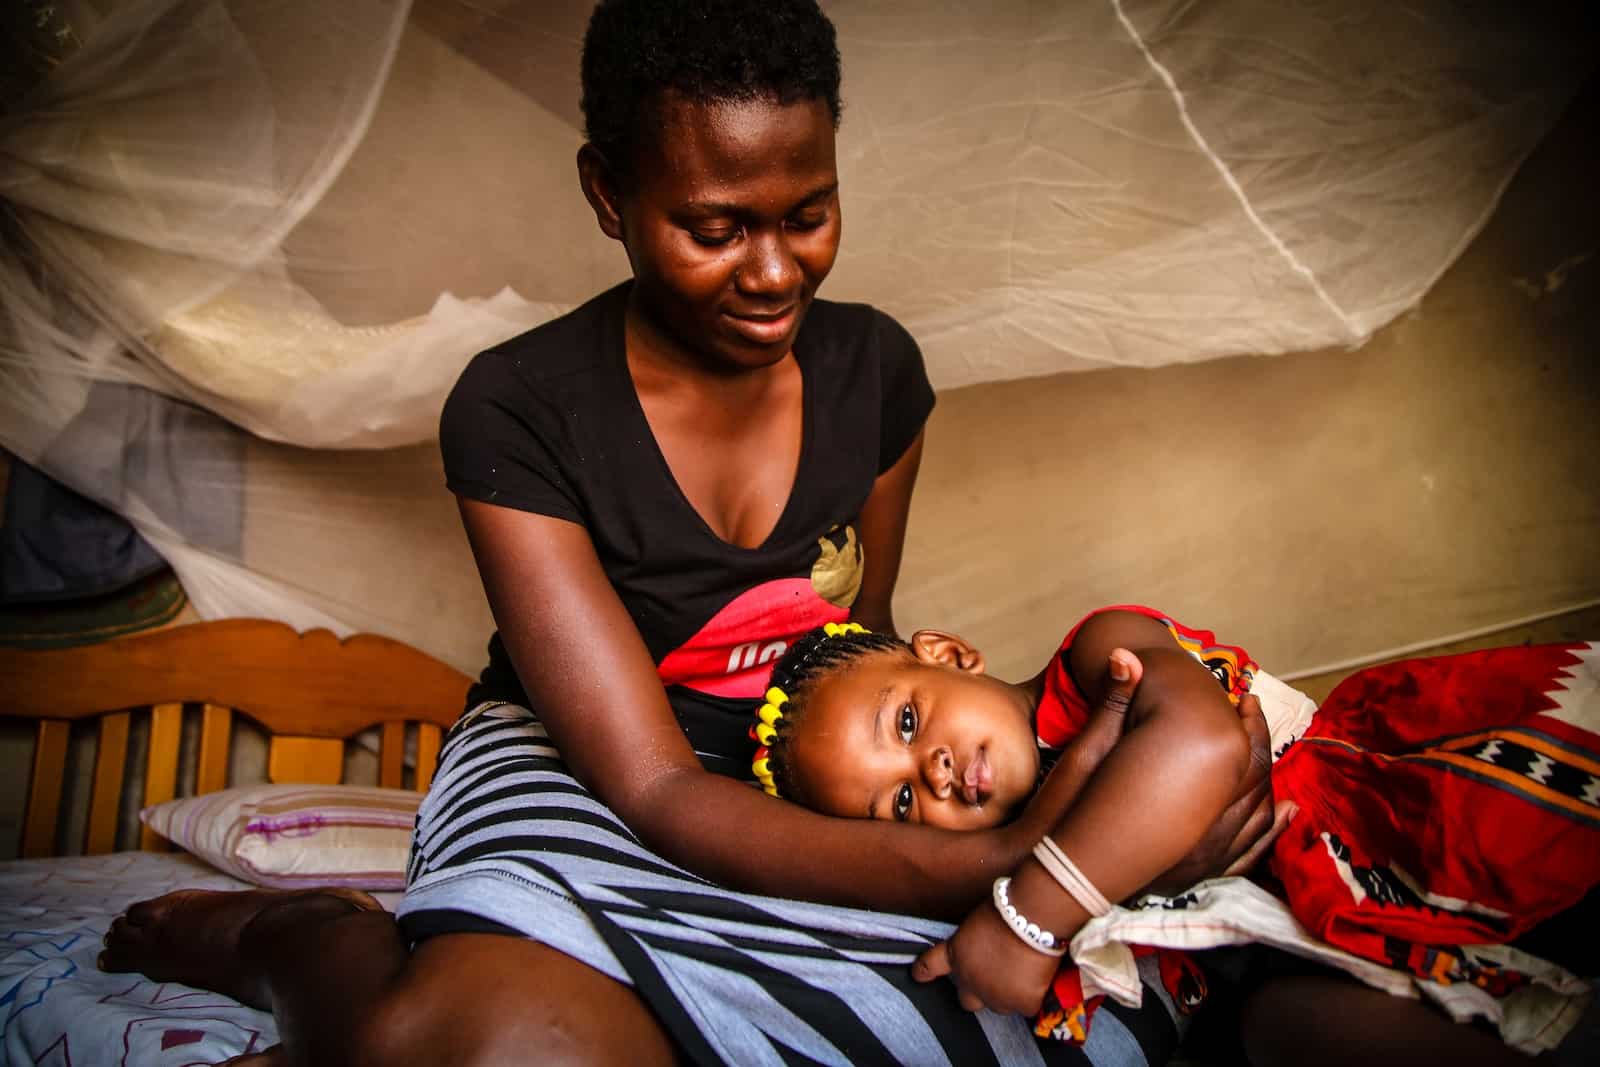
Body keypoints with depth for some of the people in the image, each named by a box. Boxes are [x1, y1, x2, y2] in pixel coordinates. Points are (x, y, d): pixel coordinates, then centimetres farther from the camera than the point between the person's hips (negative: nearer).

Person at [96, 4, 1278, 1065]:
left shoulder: (875, 365, -2)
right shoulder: (517, 409, -16)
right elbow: (655, 790, -22)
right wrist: (1010, 862, -32)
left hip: (805, 785, 6)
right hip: (579, 784, -5)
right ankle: (310, 939, -3)